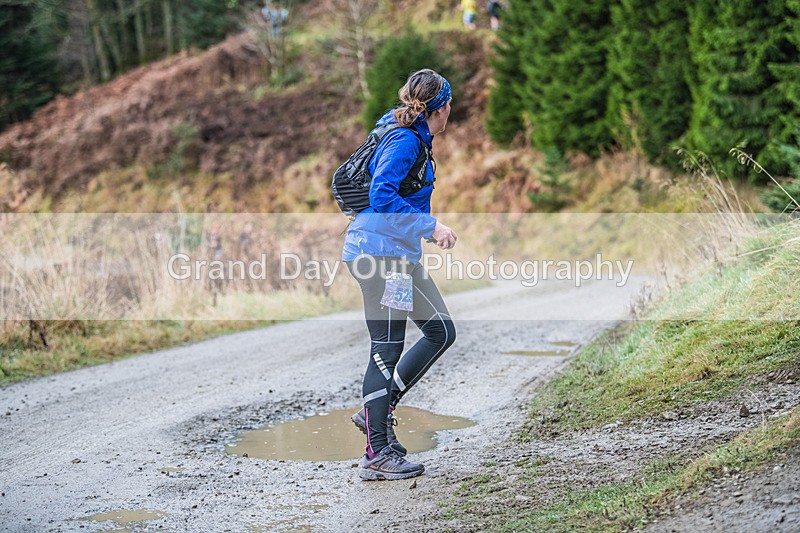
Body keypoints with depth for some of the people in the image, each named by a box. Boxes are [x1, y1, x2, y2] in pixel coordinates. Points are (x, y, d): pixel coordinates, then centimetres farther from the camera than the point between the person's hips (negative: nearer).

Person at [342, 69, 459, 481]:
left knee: (441, 332, 12)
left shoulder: (412, 138, 16)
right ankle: (377, 454, -1)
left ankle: (376, 411, 13)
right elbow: (382, 198, -24)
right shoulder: (404, 141, -14)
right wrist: (431, 227, -21)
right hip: (382, 252, -10)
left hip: (398, 253, 10)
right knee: (386, 350, -6)